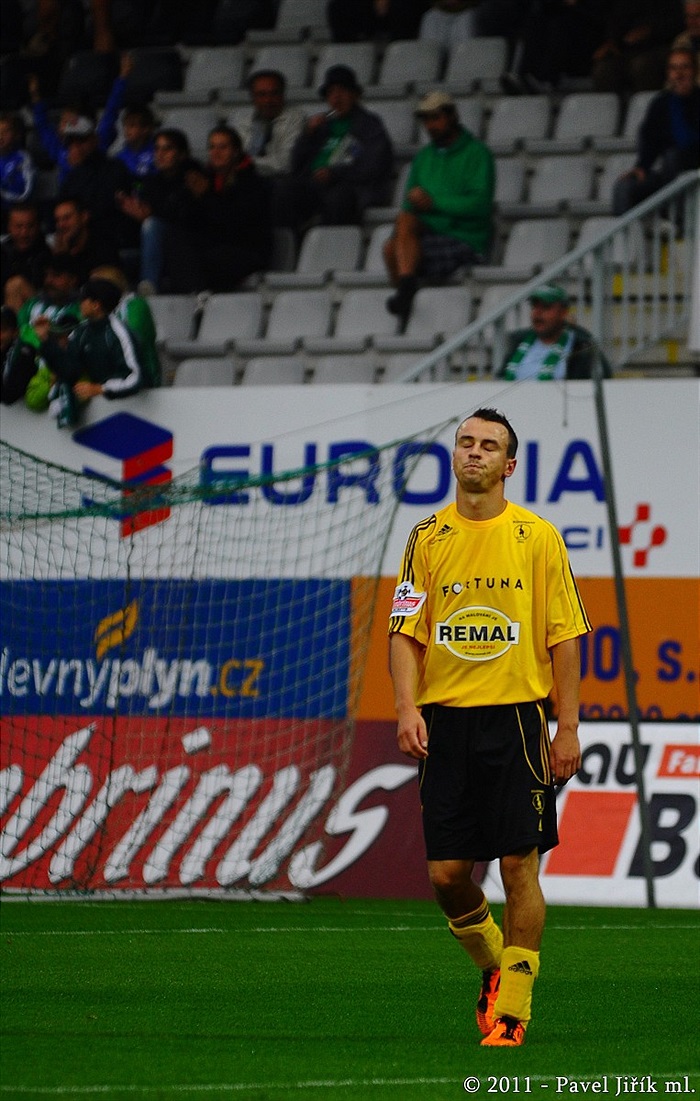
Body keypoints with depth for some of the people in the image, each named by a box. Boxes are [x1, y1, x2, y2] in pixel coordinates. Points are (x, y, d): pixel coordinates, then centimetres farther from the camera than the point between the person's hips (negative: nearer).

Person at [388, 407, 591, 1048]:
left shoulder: (539, 538, 2)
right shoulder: (427, 539, 8)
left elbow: (565, 637, 2)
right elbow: (406, 632, 6)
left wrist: (568, 727, -4)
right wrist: (407, 707, -9)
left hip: (516, 717, -2)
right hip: (445, 722, 2)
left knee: (519, 867, -6)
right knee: (446, 873, 1)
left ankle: (513, 1008, 1)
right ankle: (494, 966, 28)